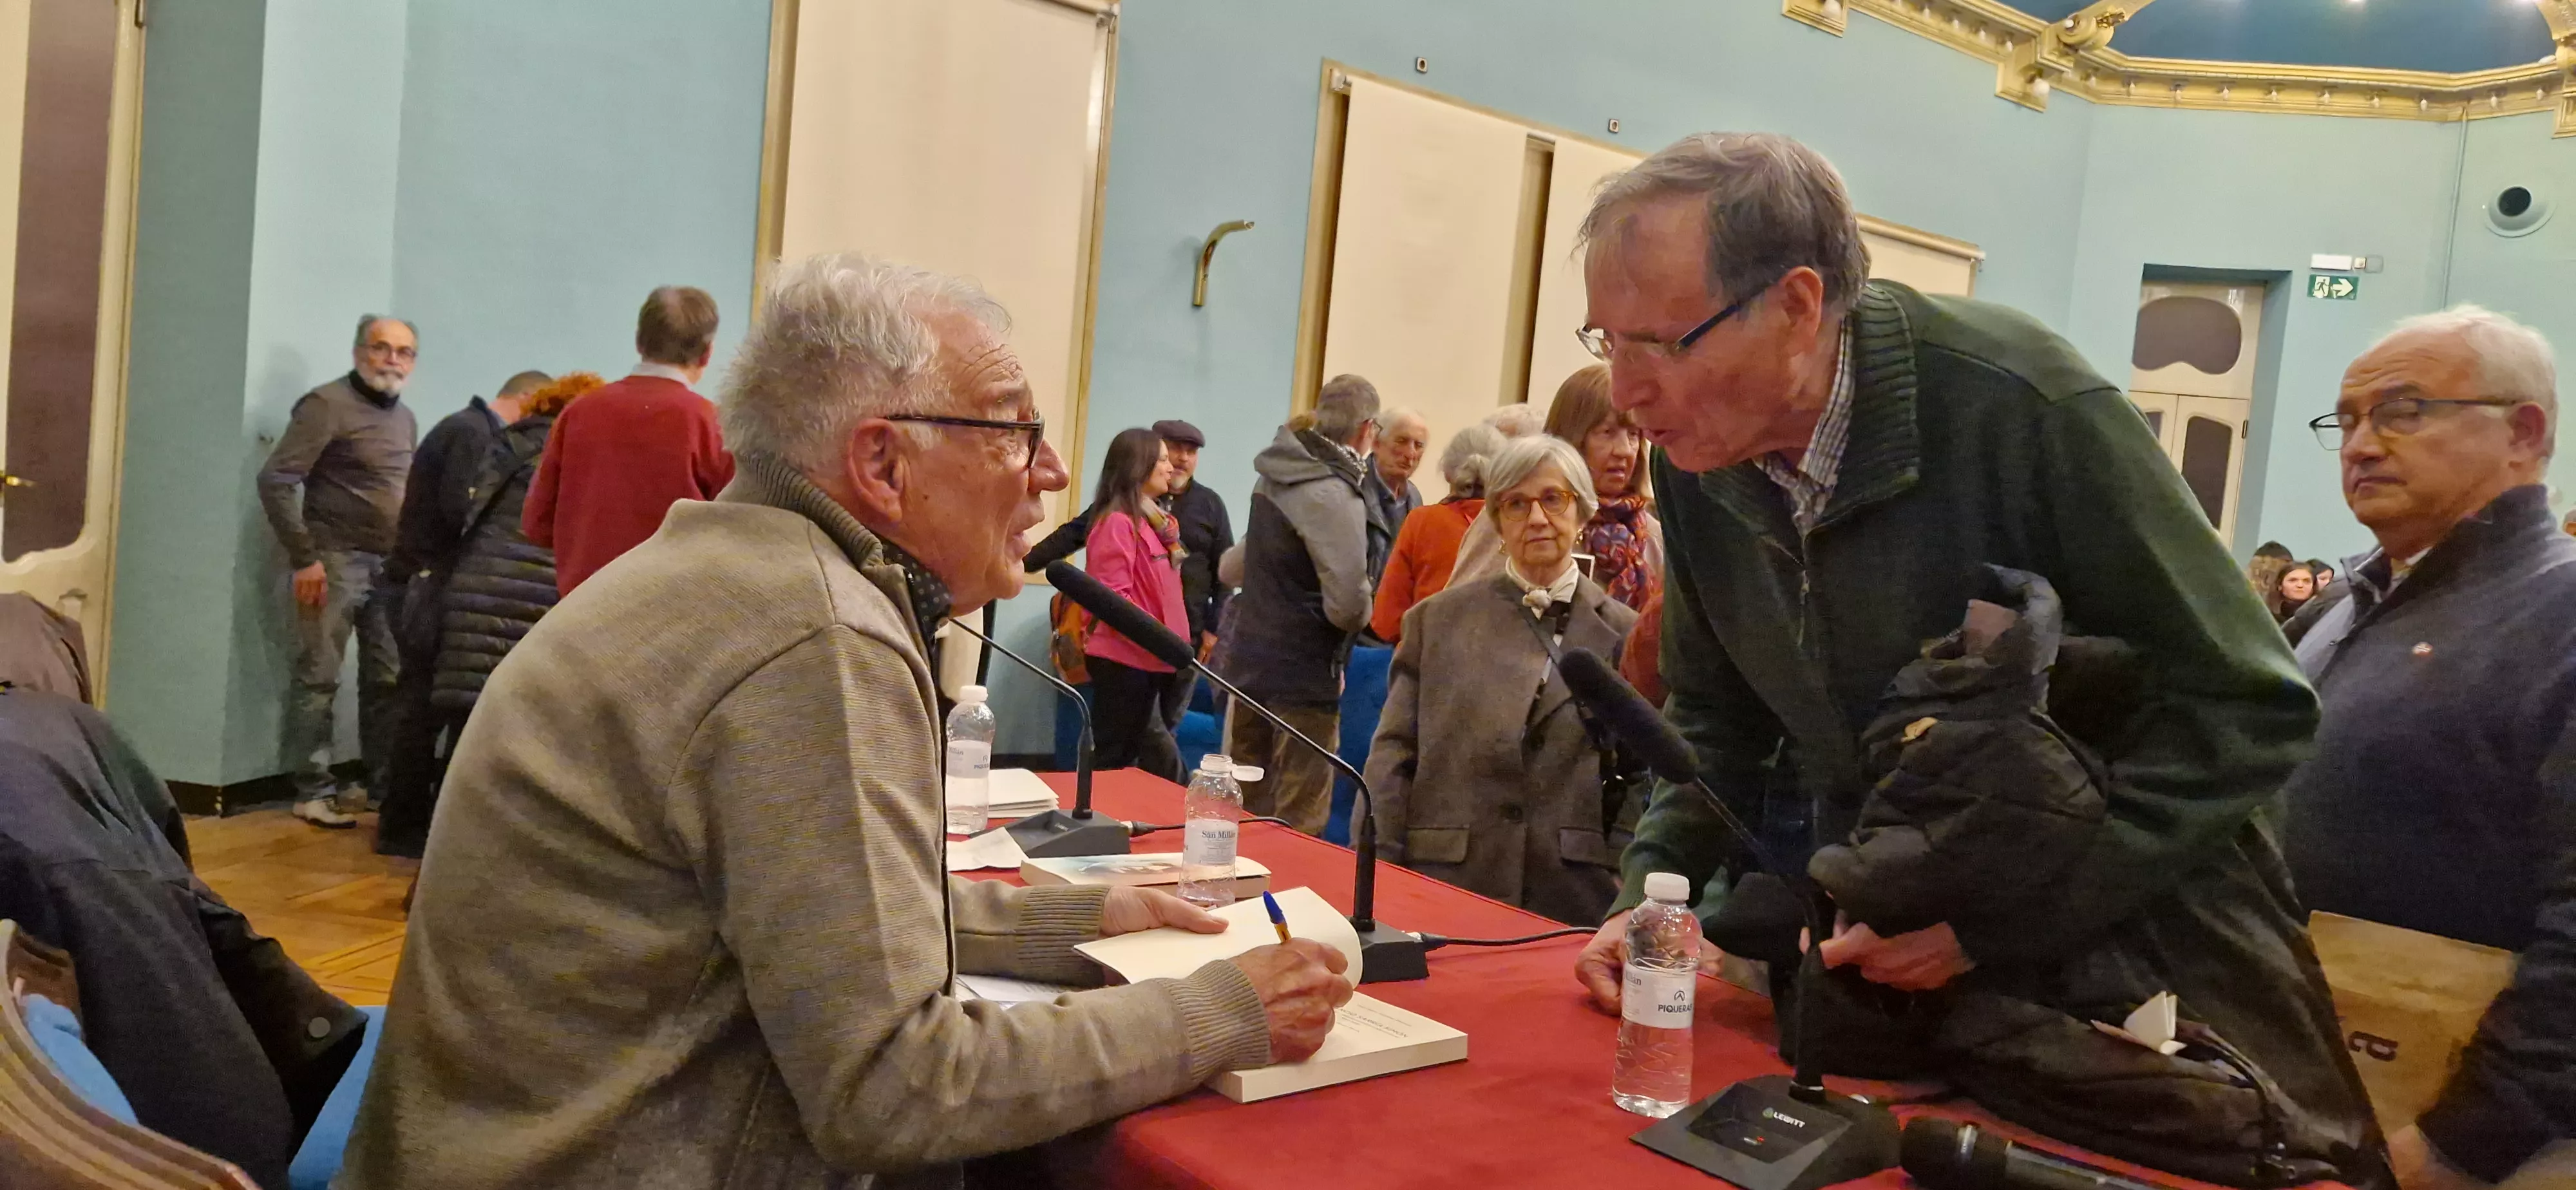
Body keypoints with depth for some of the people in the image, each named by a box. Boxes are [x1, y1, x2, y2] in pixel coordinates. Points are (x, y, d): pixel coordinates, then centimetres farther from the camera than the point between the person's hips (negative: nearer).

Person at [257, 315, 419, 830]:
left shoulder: (406, 418, 16)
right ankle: (314, 792, 5)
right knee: (319, 679, -2)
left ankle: (383, 785, 19)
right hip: (336, 560, -7)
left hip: (392, 565, 7)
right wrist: (304, 557, -15)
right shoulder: (327, 405, -7)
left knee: (389, 681, 9)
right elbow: (276, 480, -12)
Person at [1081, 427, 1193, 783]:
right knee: (1114, 756, -1)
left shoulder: (1157, 522, 14)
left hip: (1150, 660, 9)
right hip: (1123, 660, -9)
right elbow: (1112, 597, -19)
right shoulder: (1118, 522, -13)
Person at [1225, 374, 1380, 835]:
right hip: (1301, 678, -8)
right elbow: (1348, 605, -24)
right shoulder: (1334, 496, -19)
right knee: (1299, 822, 2)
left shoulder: (1275, 477, 6)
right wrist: (1363, 611, -3)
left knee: (1244, 810, 18)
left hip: (1248, 660, 8)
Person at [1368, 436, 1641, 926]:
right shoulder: (1437, 620, 8)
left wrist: (1621, 880, -5)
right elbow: (1392, 757, 5)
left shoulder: (1622, 632, 6)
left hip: (1574, 901, 0)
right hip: (1444, 885, 0)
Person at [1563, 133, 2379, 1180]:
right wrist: (1651, 893, -9)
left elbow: (2247, 712, -21)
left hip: (2127, 946, -4)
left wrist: (1996, 917, -25)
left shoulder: (2020, 404, -26)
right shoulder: (1695, 457, -8)